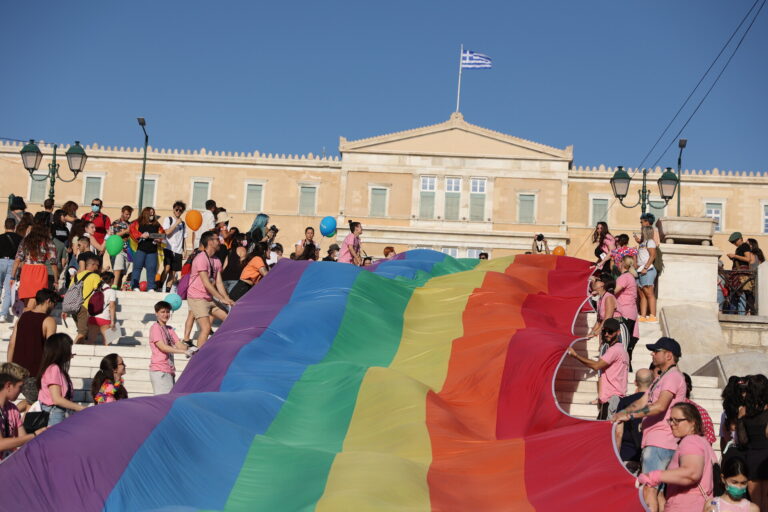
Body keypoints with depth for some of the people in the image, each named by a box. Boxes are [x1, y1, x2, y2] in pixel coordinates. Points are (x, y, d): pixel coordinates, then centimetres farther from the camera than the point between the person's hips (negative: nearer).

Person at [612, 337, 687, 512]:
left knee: (649, 489, -15)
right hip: (653, 441, 10)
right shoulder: (661, 378, 23)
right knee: (657, 491, 11)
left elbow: (660, 406, -24)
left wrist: (630, 415, -26)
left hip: (660, 443, -10)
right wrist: (620, 413, 3)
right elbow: (643, 402, 18)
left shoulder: (673, 376, -11)